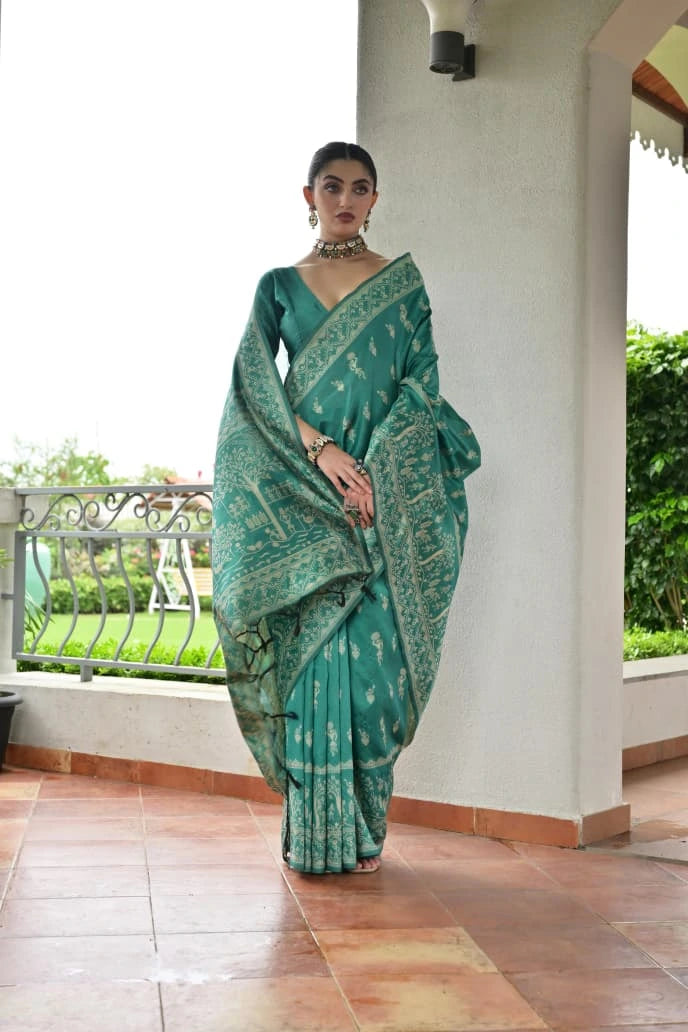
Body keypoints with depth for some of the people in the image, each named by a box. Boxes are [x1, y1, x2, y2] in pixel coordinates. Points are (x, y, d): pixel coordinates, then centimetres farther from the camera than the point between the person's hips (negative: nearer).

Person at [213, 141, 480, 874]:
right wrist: (320, 450, -13)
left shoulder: (402, 283, 11)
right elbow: (255, 383, 1)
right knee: (309, 649, -3)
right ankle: (313, 833, 5)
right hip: (298, 496, 0)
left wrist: (375, 468, -11)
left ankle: (362, 832, 7)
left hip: (385, 493, 0)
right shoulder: (279, 286, 12)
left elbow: (422, 380, 3)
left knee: (370, 651, -3)